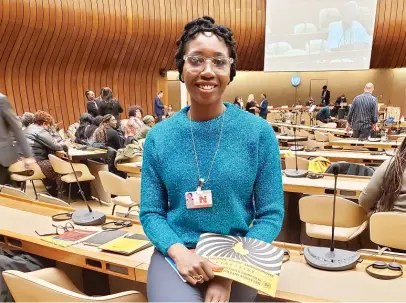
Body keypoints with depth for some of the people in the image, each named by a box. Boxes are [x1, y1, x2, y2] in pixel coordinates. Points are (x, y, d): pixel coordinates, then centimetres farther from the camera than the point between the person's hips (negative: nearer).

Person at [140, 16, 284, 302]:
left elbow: (271, 213, -4)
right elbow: (151, 212, 2)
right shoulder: (159, 136, -1)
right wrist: (180, 252, -16)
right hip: (177, 255, 1)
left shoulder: (258, 132, -6)